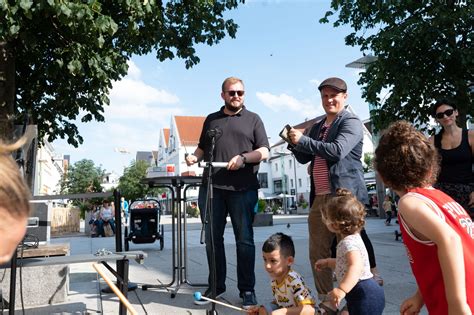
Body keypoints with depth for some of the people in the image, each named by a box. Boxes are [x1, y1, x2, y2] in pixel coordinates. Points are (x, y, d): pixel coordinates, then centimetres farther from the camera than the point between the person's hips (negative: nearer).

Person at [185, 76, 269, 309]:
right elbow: (202, 148, 24)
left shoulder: (253, 119, 10)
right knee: (212, 239, 7)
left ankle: (247, 290, 12)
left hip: (242, 188, -3)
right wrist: (194, 157, 2)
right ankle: (215, 286, 21)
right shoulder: (211, 120, 20)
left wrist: (243, 157, -15)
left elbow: (264, 151, 3)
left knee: (244, 240, 1)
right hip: (211, 187, 3)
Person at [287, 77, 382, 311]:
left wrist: (302, 140, -15)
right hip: (319, 198, 7)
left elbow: (338, 150, -18)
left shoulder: (351, 123, -1)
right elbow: (304, 158, 21)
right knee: (318, 253, 8)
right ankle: (325, 300, 20)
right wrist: (294, 142, 2)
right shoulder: (317, 127, 20)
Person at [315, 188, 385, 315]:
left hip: (364, 294, -11)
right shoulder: (352, 238, 12)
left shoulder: (349, 242, -22)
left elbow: (356, 266, -40)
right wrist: (327, 262, 29)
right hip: (362, 293, 11)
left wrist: (342, 290, -48)